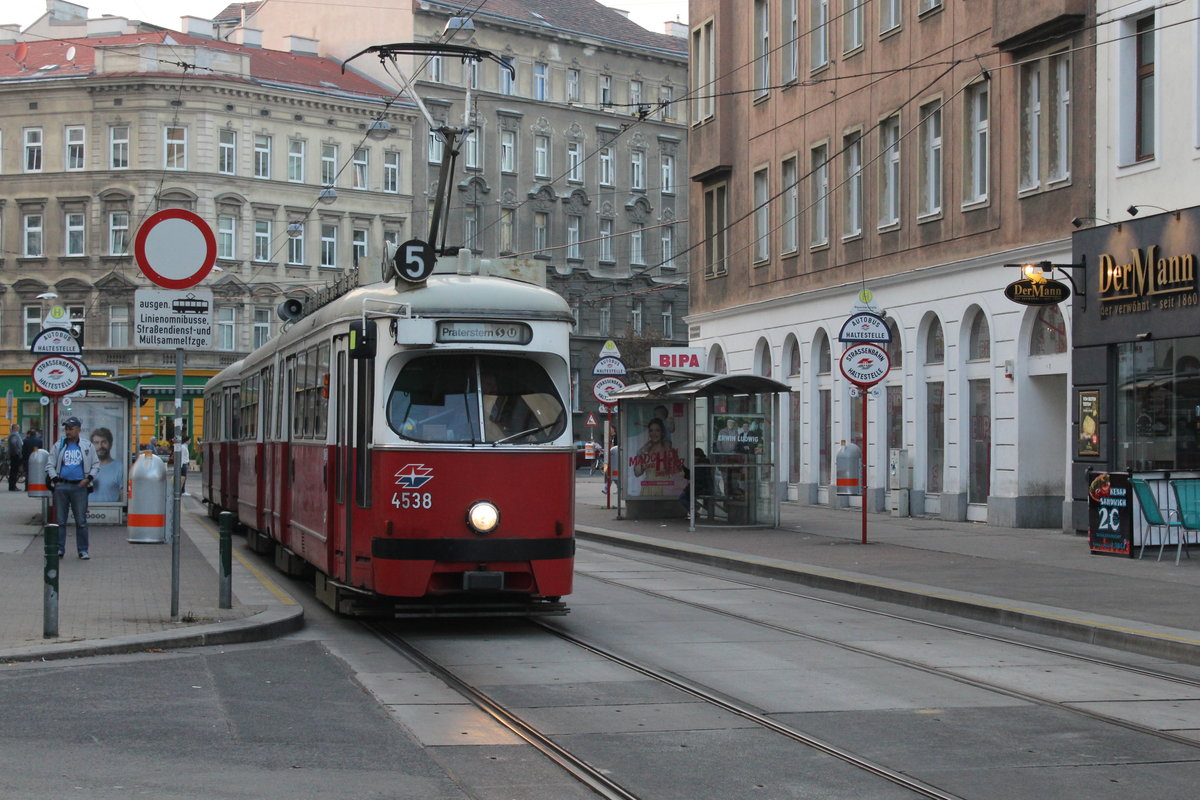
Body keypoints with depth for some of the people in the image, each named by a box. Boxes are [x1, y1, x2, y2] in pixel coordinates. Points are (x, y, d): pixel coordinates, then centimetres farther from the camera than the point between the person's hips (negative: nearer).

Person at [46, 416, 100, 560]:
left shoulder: (87, 446, 7)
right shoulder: (58, 446, 9)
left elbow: (95, 464, 11)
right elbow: (50, 465, 12)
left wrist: (89, 478, -3)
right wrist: (54, 478, -2)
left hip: (79, 487, -1)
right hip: (61, 486, 1)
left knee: (81, 521, 0)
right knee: (60, 520, 4)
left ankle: (83, 550, 7)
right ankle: (59, 549, 10)